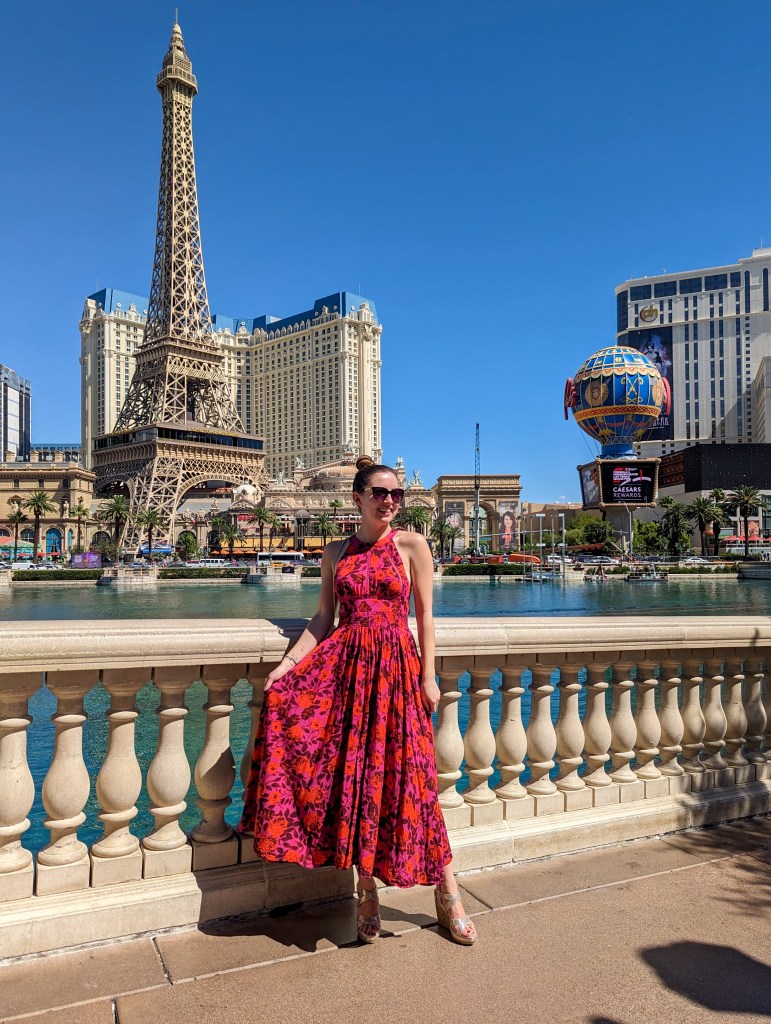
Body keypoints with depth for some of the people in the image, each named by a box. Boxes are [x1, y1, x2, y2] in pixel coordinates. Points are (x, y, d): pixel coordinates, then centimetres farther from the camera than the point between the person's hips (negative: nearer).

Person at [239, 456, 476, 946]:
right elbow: (323, 619, 8)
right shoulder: (336, 552, 10)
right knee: (352, 775, 2)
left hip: (396, 666, -2)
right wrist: (286, 664, -2)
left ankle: (448, 893, 18)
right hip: (345, 666, 3)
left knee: (406, 778, 0)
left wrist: (428, 677, -4)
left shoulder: (412, 545, 2)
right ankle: (368, 892, 20)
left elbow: (425, 615, 2)